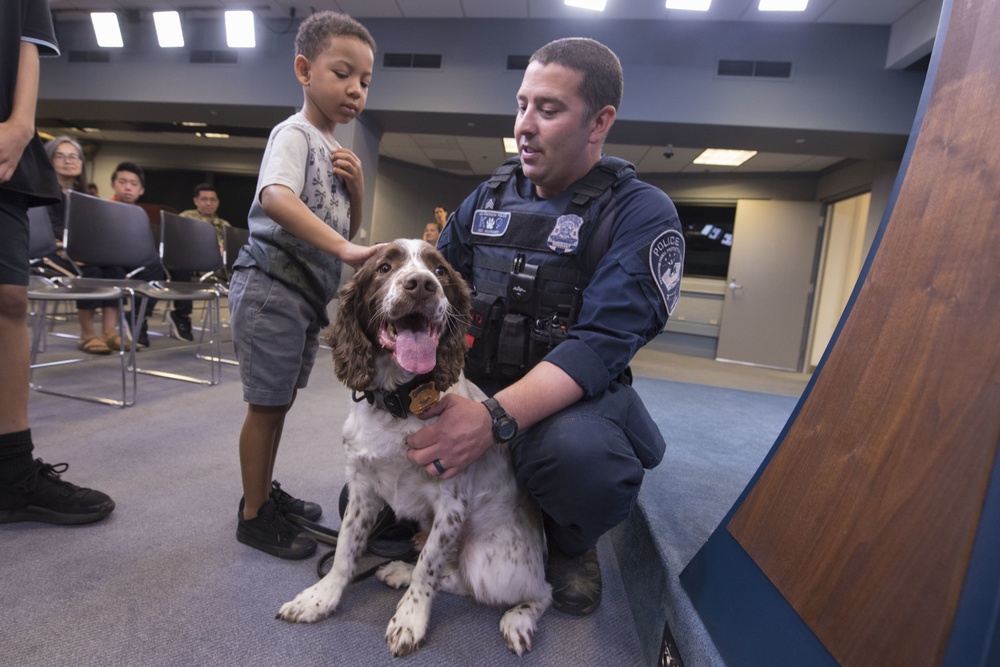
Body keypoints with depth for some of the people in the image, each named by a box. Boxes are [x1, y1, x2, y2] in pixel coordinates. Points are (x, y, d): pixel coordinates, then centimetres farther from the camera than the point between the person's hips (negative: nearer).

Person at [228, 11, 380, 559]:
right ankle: (253, 515, 14)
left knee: (280, 400, 17)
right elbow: (275, 199, -31)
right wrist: (345, 250, -42)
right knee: (267, 403, -1)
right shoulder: (295, 134, -10)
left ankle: (265, 492, 33)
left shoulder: (336, 151, 17)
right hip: (272, 286, -9)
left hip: (308, 292, 9)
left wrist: (357, 185, 0)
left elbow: (348, 226, 19)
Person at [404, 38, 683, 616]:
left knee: (575, 450, -37)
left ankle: (571, 546, 2)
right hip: (475, 382, 6)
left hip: (573, 394, -5)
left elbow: (602, 343, -22)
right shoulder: (490, 198, 8)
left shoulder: (643, 214, -10)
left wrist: (495, 419, -36)